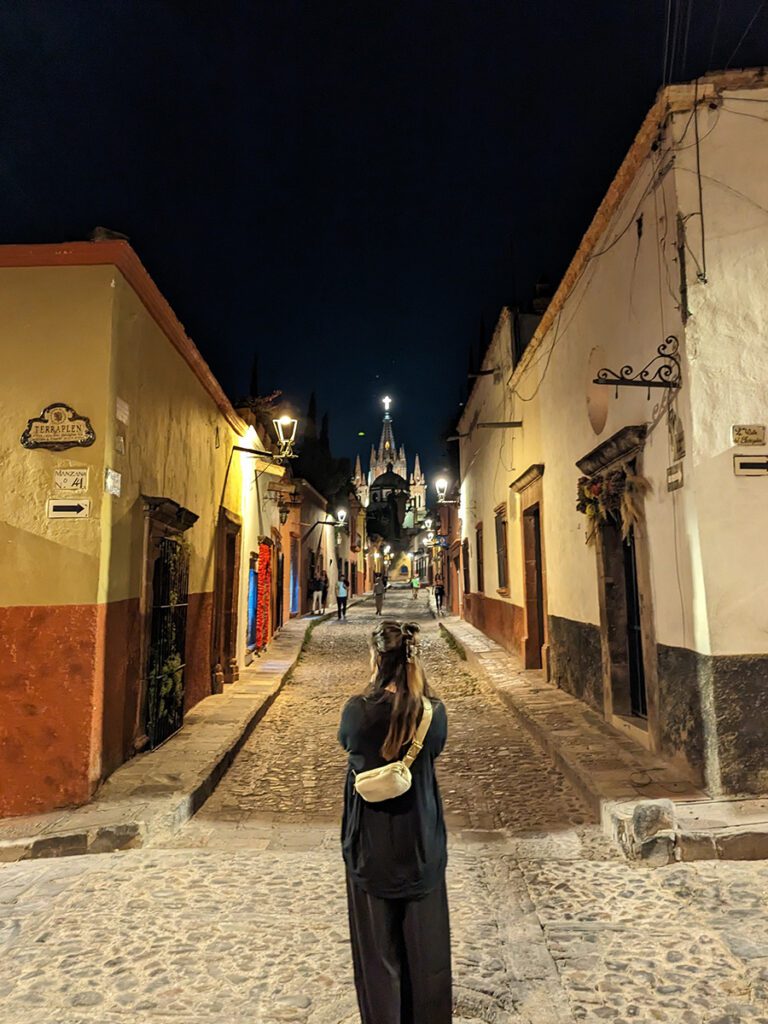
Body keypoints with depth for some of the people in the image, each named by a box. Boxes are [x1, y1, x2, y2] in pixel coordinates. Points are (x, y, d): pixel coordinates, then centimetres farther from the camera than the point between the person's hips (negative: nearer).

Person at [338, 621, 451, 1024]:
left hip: (371, 844, -2)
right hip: (422, 843, 2)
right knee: (424, 942, 21)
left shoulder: (358, 710, -22)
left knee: (378, 945, 18)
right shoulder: (434, 711, -15)